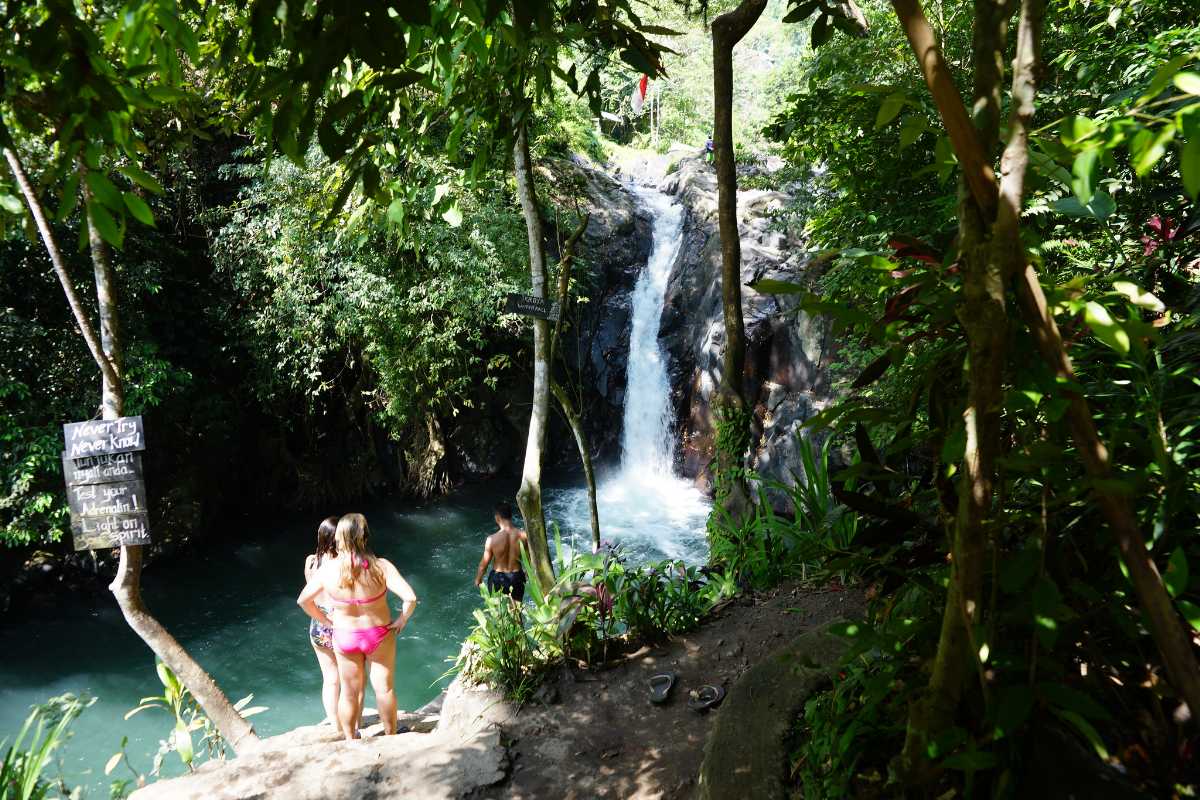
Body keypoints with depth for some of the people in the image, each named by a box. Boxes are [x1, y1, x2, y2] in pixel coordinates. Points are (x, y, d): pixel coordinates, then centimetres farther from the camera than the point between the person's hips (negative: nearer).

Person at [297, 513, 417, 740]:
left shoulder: (327, 569, -18)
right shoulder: (381, 567, -24)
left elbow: (303, 600, -6)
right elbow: (410, 598, -29)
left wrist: (325, 620, 7)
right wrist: (401, 621, -11)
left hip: (344, 637, 1)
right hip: (380, 635, -1)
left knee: (349, 692, 20)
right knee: (384, 688, 17)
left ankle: (350, 740, 36)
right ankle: (391, 737, 34)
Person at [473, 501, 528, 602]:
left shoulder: (492, 539, -23)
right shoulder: (523, 535, -17)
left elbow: (484, 563, -11)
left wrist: (478, 578, 8)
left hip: (498, 578, -2)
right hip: (517, 577, 2)